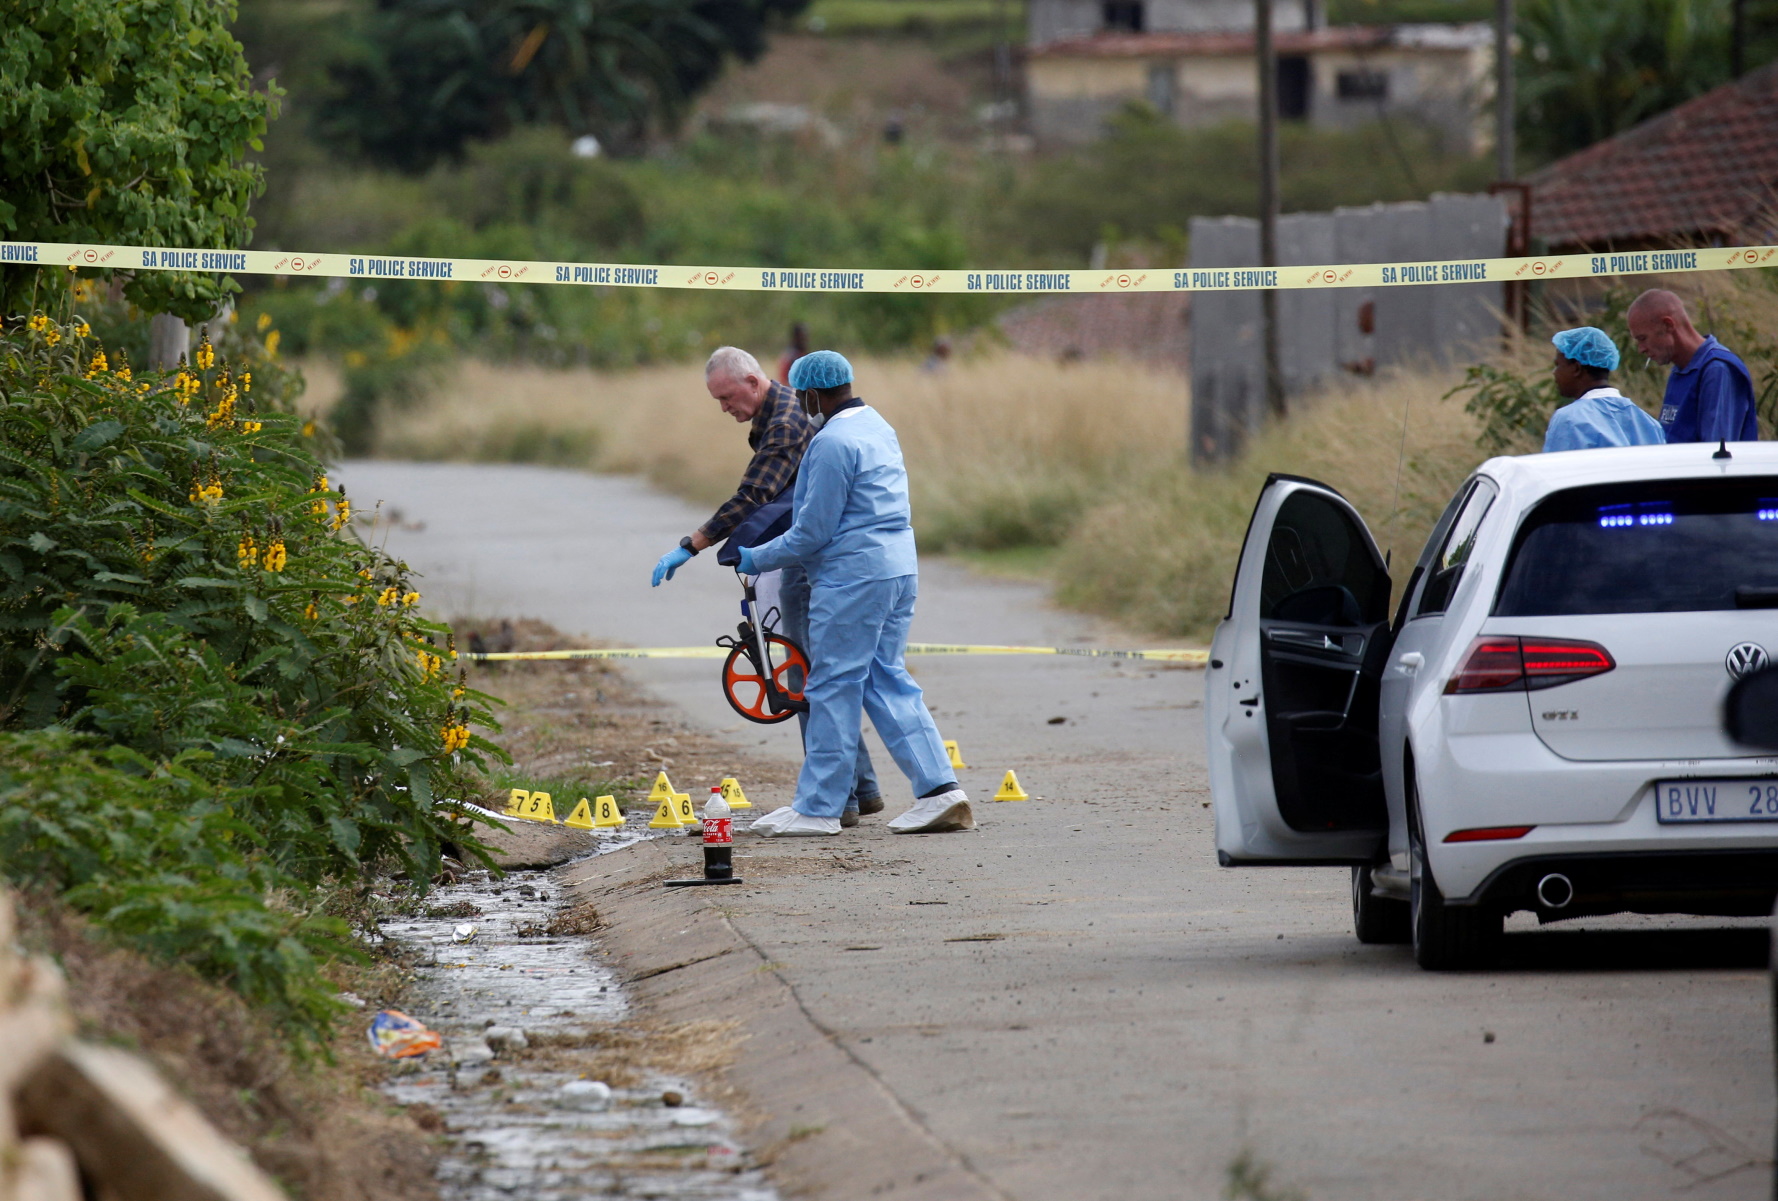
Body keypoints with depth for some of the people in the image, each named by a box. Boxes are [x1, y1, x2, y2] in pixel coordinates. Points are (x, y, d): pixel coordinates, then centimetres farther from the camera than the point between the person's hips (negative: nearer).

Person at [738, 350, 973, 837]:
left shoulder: (832, 443, -15)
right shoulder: (876, 427, 16)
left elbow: (813, 532, -15)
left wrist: (757, 559, -3)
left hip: (852, 577, -9)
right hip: (899, 570, 9)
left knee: (833, 688, -2)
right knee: (887, 681, 12)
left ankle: (817, 808, 3)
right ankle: (939, 789, 3)